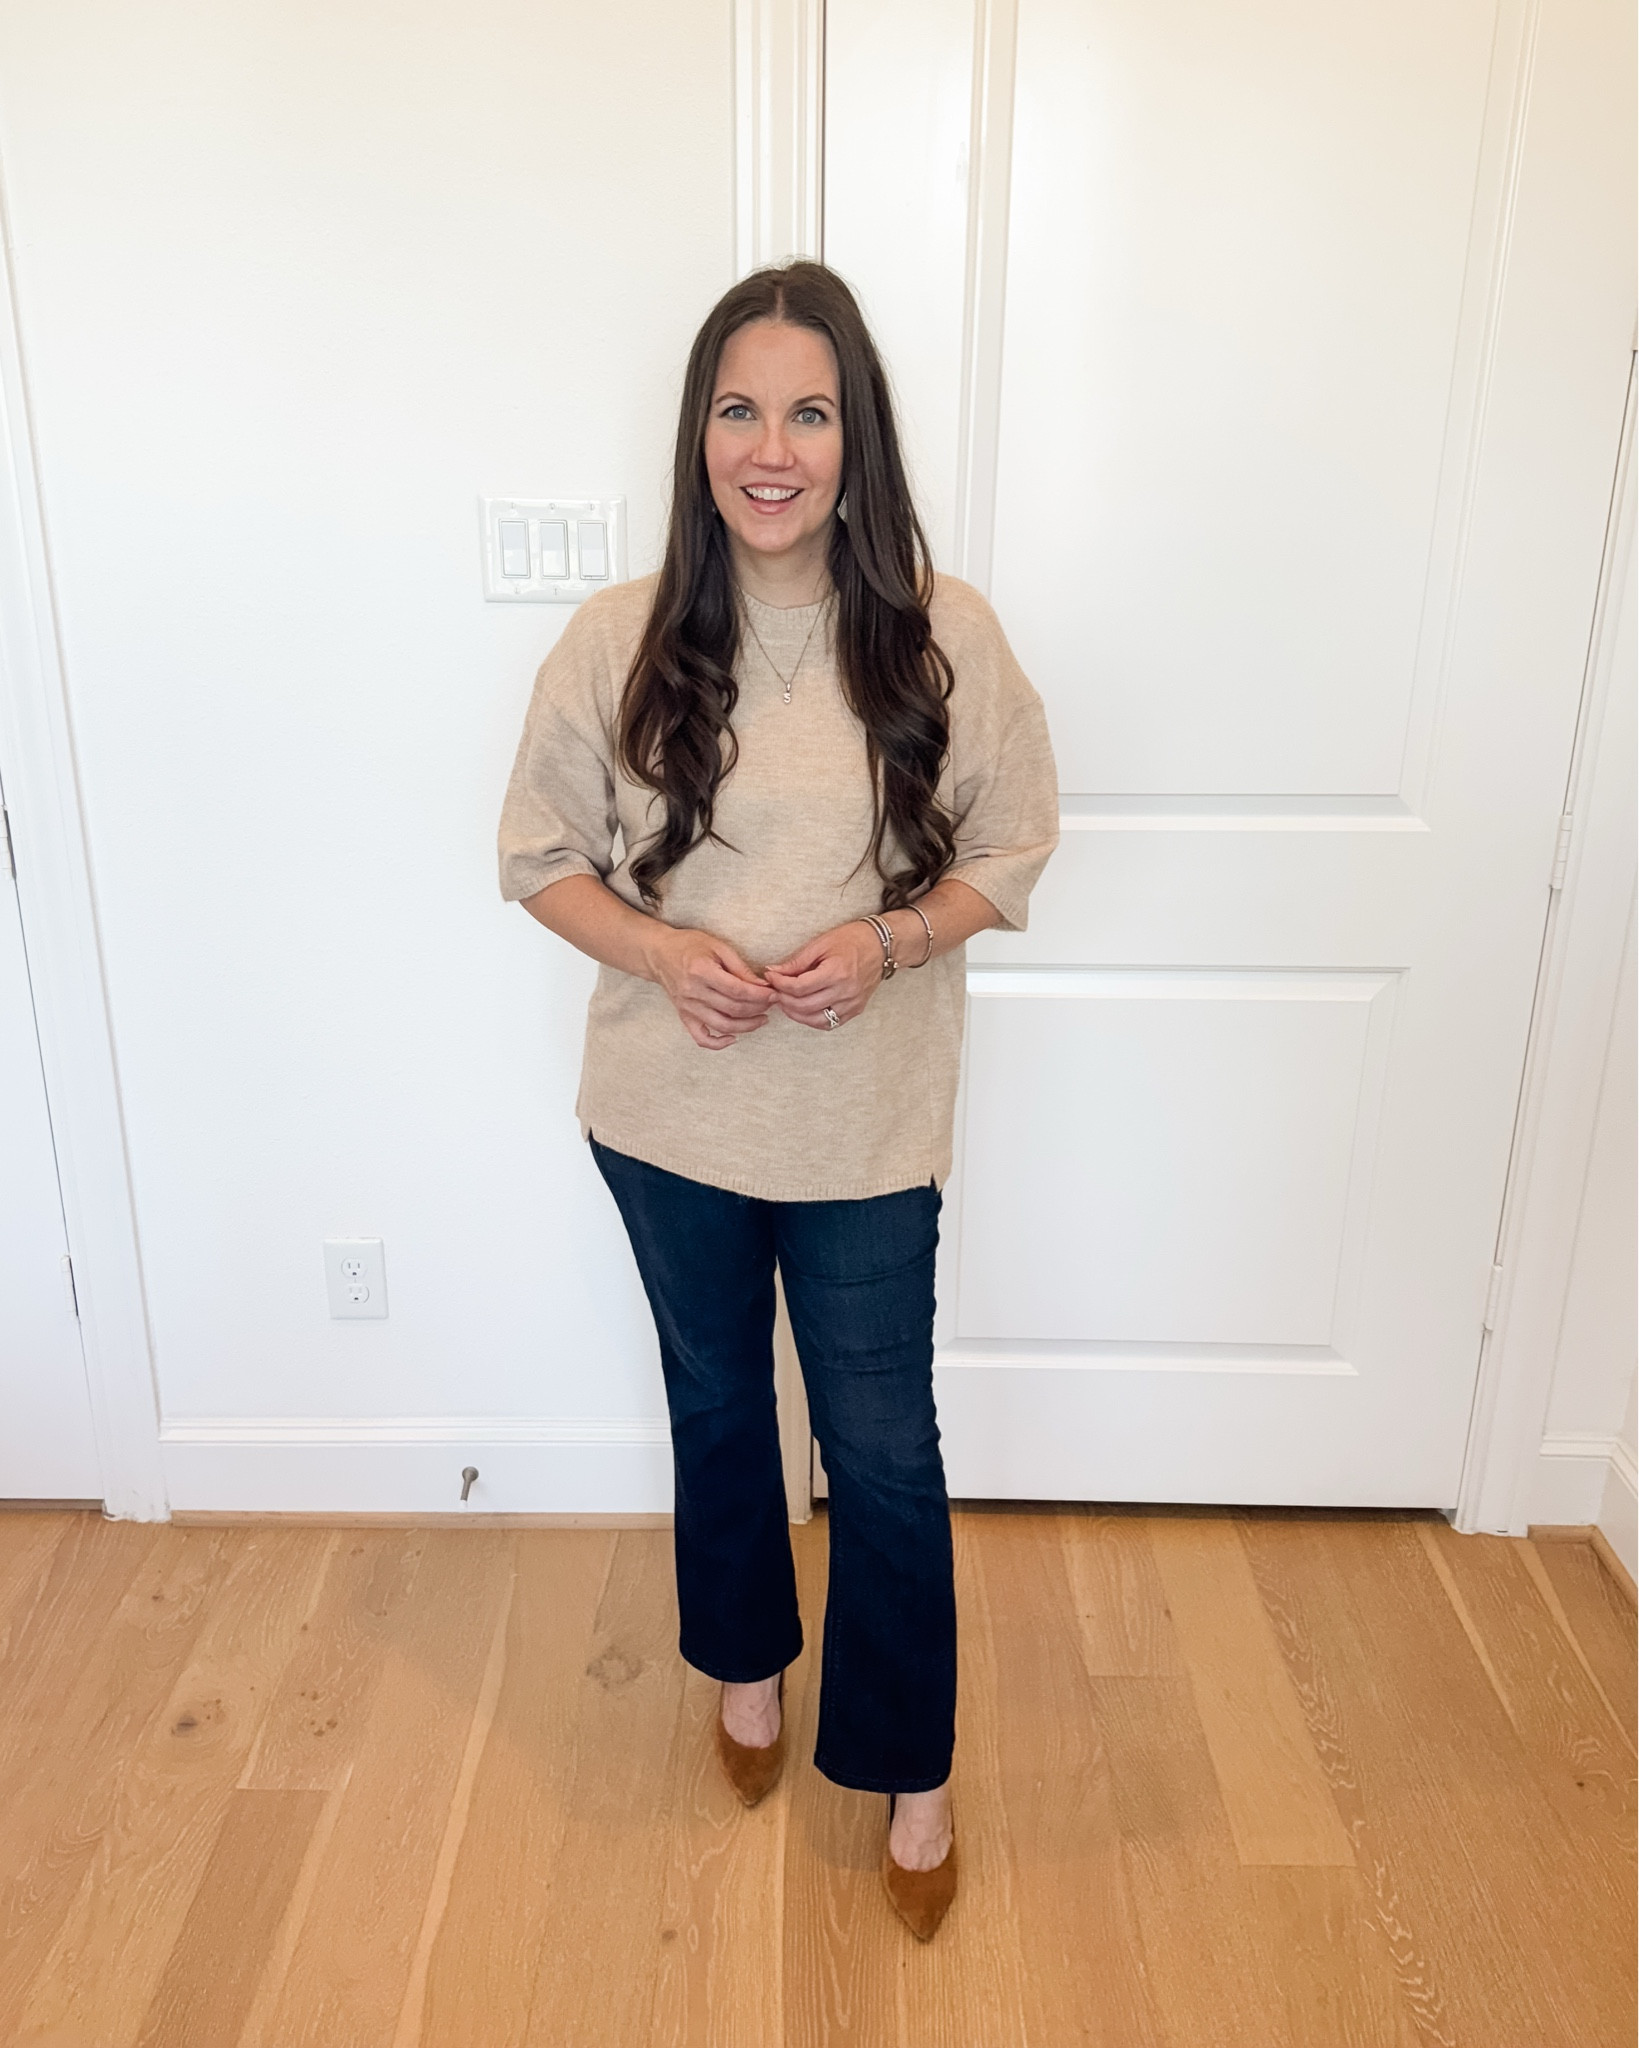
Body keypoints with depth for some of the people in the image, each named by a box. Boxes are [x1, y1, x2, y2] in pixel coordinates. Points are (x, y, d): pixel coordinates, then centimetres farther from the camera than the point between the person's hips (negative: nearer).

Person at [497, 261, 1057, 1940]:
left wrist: (889, 939, -19)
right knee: (715, 1403, 22)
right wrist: (660, 949, -18)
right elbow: (540, 855, 1)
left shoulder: (942, 634, -10)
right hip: (671, 1108, 2)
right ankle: (746, 1657, 50)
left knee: (882, 1448, 10)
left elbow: (1012, 845, 0)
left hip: (865, 1121, -1)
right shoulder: (621, 639, -8)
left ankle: (909, 1766, 35)